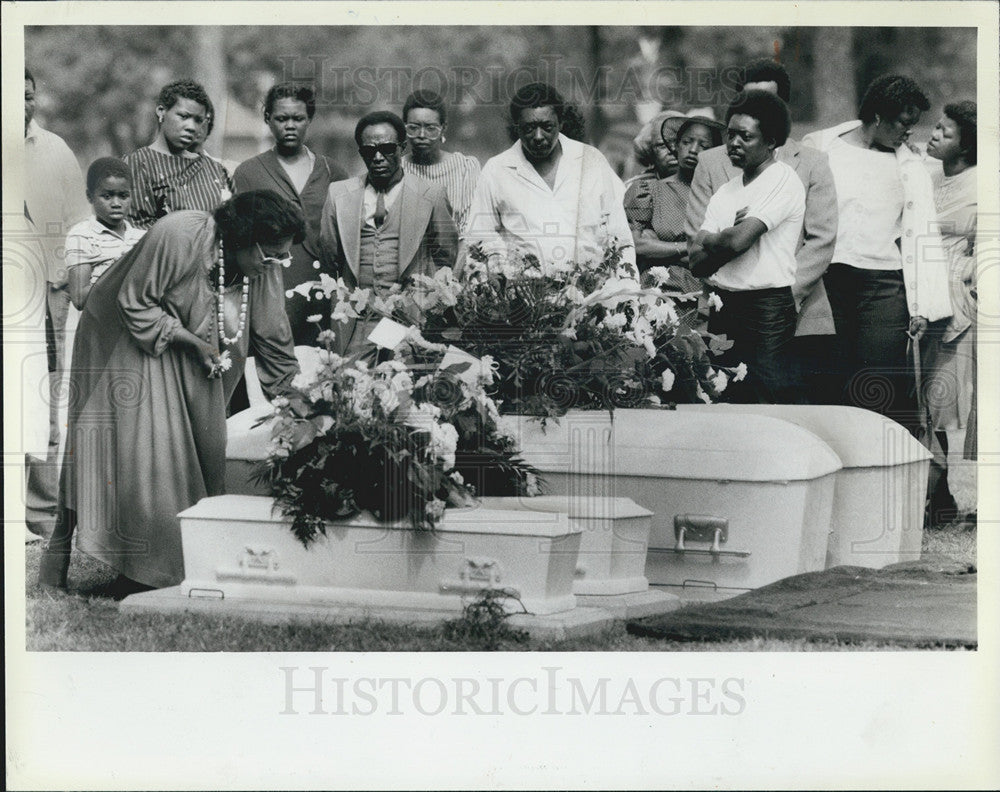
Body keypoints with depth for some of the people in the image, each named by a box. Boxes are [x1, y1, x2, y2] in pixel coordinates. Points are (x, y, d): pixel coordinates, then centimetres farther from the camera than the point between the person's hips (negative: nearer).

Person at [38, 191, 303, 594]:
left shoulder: (262, 268, -12)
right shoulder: (178, 236, -31)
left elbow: (274, 336, -2)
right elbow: (133, 304, -24)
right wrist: (191, 341, -26)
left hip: (184, 363, 6)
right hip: (126, 339, -6)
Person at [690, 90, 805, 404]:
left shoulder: (784, 181, -6)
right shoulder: (725, 192, 16)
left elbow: (737, 240, -16)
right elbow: (697, 262, 7)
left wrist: (712, 242, 4)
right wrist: (727, 238, -9)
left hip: (767, 309, -7)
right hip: (723, 305, 7)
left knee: (770, 399, -9)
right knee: (726, 402, 8)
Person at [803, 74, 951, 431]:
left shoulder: (911, 168, 12)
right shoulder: (820, 147, 8)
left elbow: (923, 237, 10)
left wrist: (923, 307, 1)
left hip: (884, 285, 0)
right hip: (825, 281, 0)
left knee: (885, 392, -8)